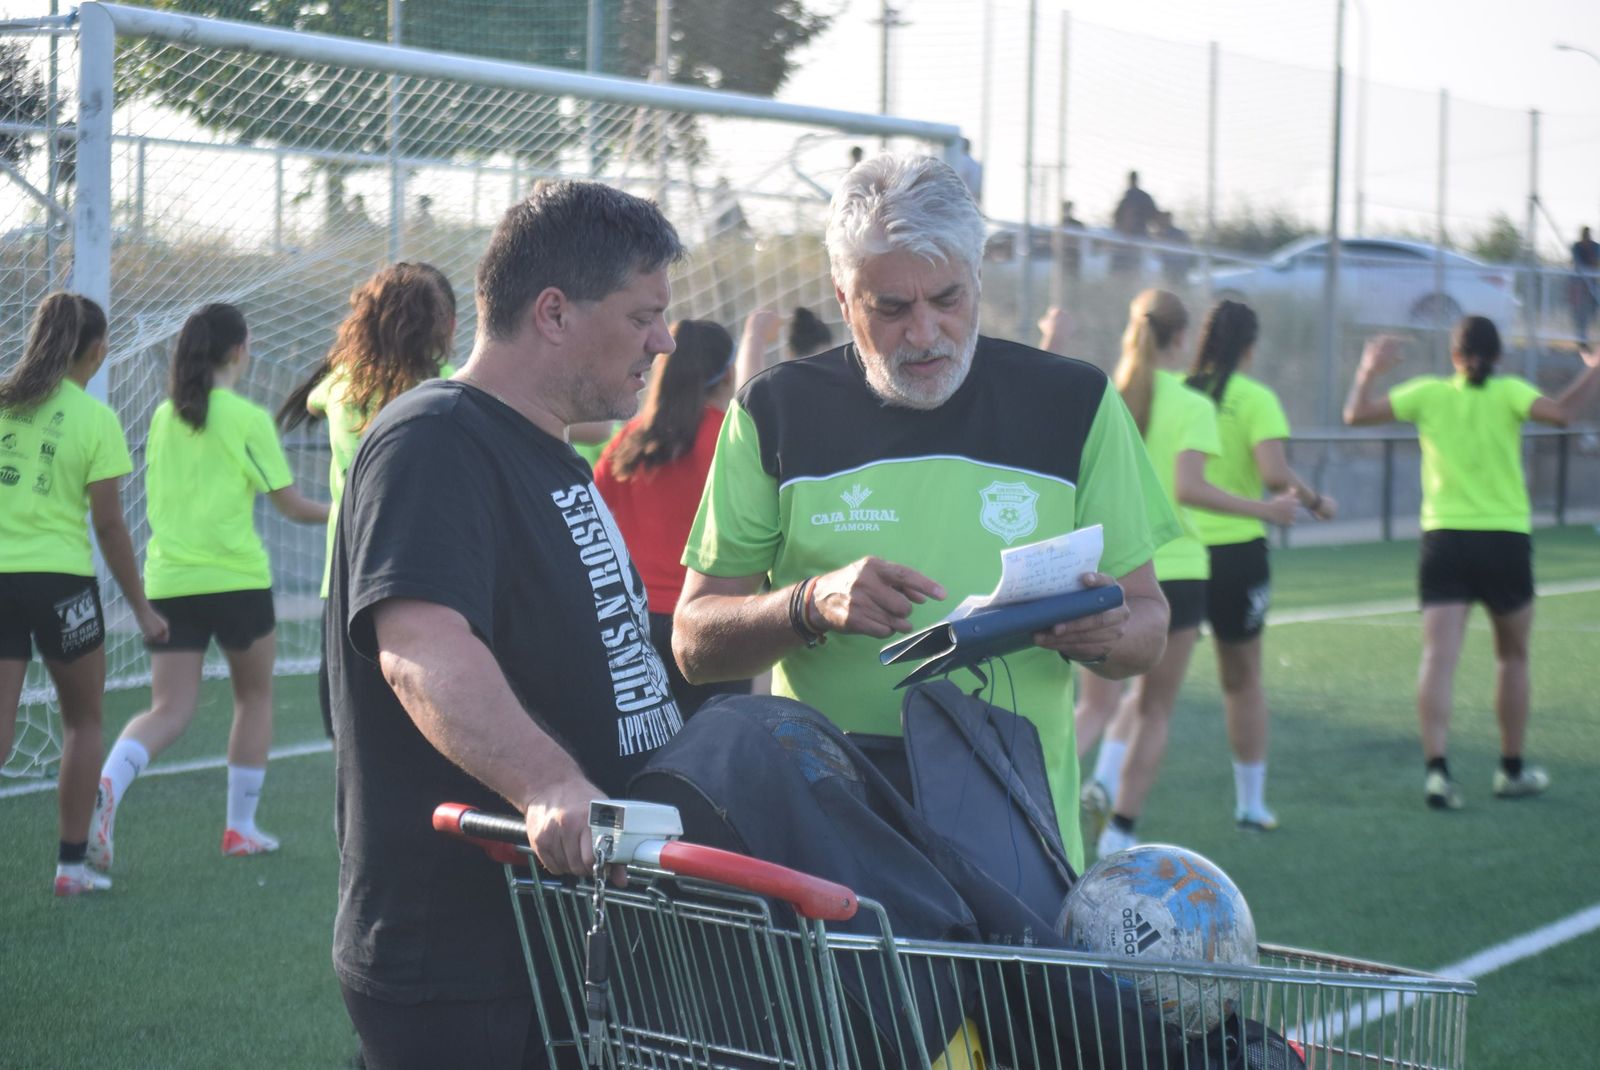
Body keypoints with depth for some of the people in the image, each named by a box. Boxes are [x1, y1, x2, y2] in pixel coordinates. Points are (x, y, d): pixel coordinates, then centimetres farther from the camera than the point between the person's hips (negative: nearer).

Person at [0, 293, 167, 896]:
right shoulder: (95, 418, -5)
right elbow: (109, 524, -5)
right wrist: (141, 607, 3)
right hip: (59, 580, -2)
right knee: (82, 722, 19)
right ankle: (72, 865, 22)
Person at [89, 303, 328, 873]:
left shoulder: (163, 416, 9)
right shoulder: (247, 418, -7)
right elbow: (292, 505, -4)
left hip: (167, 581, 4)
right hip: (236, 579, -4)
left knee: (169, 709, 1)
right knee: (254, 697, 16)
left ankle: (107, 784, -27)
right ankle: (241, 827, 18)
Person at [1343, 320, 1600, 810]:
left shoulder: (1428, 393, 3)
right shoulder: (1509, 392, -3)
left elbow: (1356, 415, 4)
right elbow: (1560, 413, -20)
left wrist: (1368, 371, 19)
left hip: (1444, 540, 1)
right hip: (1506, 540, -1)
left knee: (1439, 657, -7)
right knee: (1512, 658, 17)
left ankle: (1437, 768, -23)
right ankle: (1512, 771, 24)